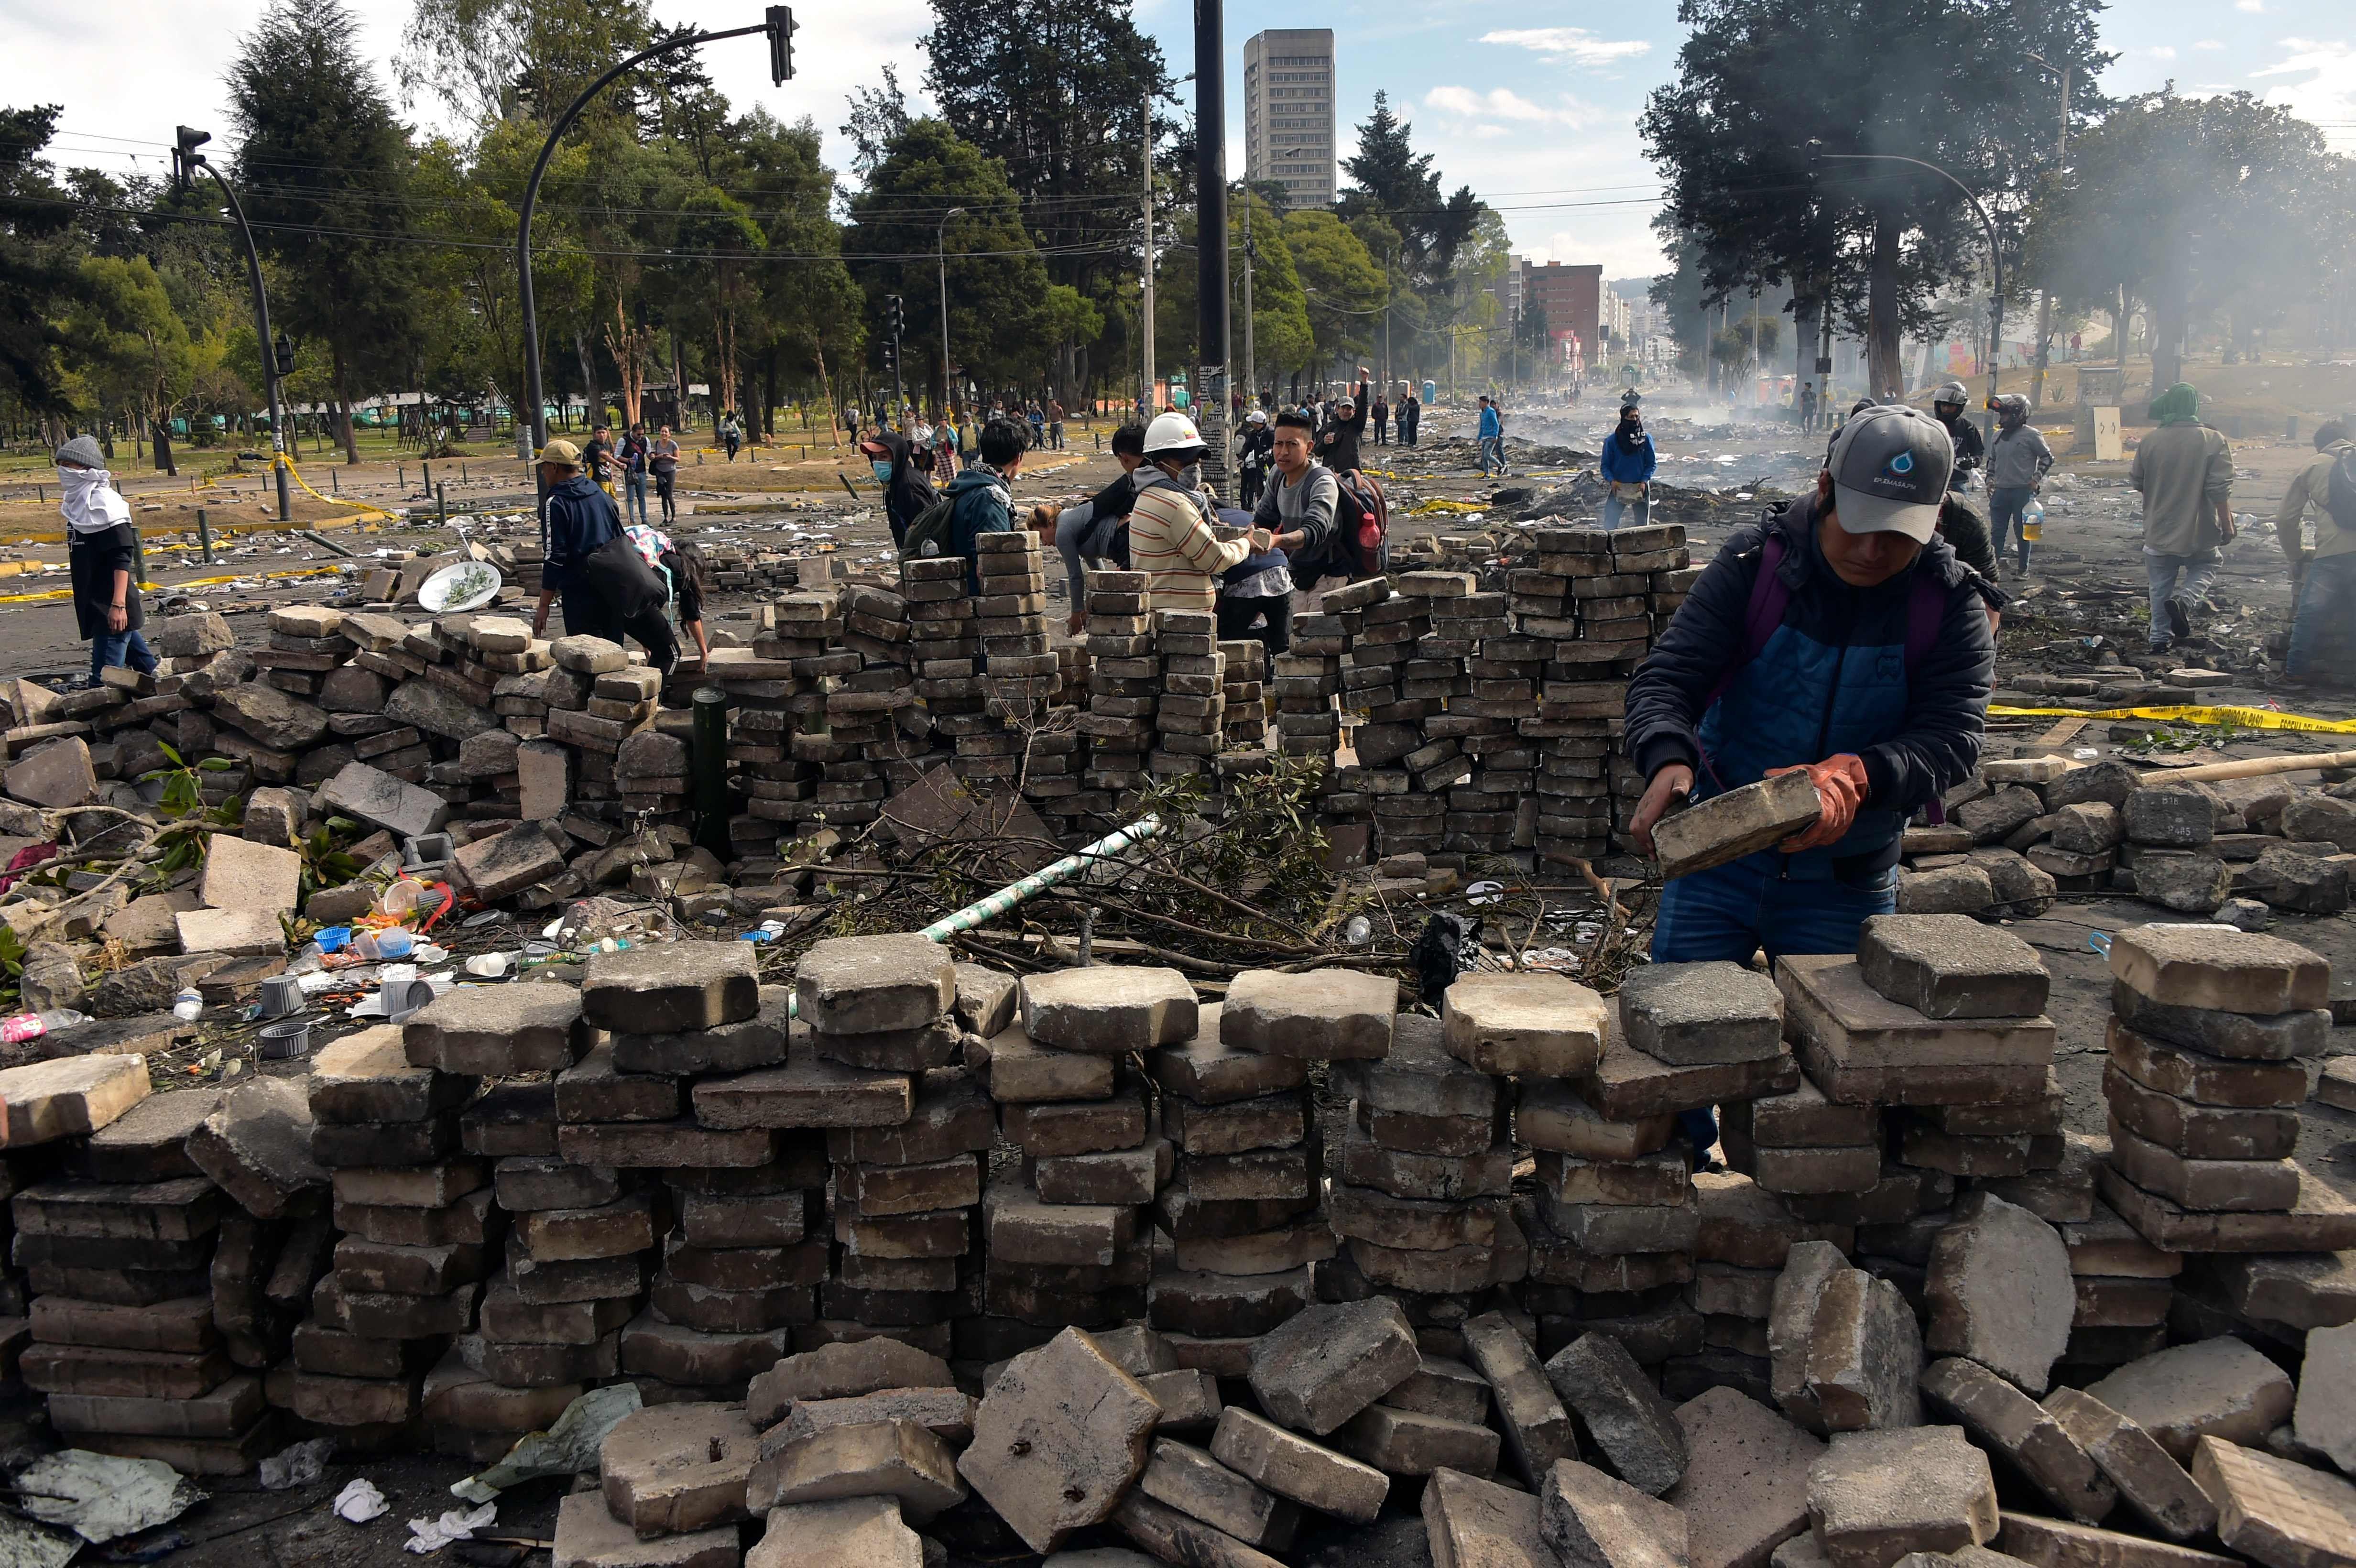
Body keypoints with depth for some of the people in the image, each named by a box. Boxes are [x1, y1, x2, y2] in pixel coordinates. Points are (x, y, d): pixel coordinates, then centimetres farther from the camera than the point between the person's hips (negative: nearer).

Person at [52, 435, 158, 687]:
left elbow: (122, 558, -19)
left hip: (111, 609, -9)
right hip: (95, 605, 9)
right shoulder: (77, 502, 13)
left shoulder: (105, 502, -14)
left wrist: (118, 605, -25)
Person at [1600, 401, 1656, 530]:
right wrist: (1611, 480, -16)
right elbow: (1605, 465, 1)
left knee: (1642, 525, 7)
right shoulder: (1612, 441, -4)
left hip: (1640, 487, 1)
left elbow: (1652, 463, 4)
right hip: (1619, 488, -1)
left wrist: (1644, 481, -10)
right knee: (1610, 524, -10)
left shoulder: (1646, 439, -1)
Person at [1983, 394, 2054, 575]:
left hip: (2023, 491, -6)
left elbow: (2047, 457, -1)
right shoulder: (1998, 436, 13)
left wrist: (2036, 479, -9)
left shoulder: (2031, 435, -6)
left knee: (2023, 531, 2)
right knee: (1997, 531, 5)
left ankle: (2024, 569, 9)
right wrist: (1990, 480, 13)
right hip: (2001, 491, 6)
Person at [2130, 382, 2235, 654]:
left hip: (2159, 531, 2)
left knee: (2161, 585, 13)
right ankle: (2185, 600, -9)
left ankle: (2161, 638, 15)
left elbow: (2136, 481, 5)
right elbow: (2220, 490, -13)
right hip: (2199, 531, -2)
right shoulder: (2213, 441, -12)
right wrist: (2227, 526, -4)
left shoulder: (2151, 441, -6)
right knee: (2204, 569, 20)